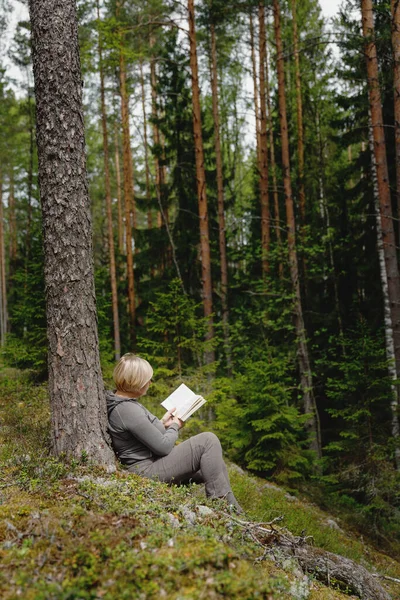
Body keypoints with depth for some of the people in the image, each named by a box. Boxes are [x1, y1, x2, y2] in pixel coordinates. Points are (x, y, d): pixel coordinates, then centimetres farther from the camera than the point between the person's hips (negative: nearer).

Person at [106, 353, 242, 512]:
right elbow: (163, 446, -20)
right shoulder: (129, 410, -25)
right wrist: (175, 427, -2)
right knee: (208, 441, -16)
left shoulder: (120, 402, 8)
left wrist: (162, 424, 10)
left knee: (215, 462, 11)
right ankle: (223, 503, -11)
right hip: (149, 471, -11)